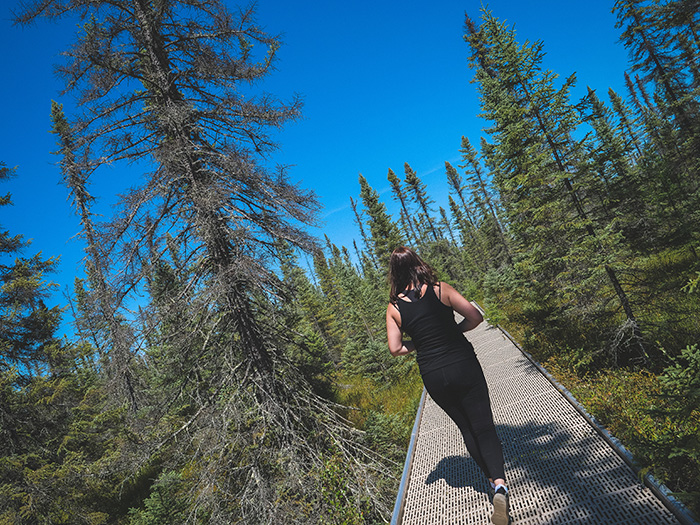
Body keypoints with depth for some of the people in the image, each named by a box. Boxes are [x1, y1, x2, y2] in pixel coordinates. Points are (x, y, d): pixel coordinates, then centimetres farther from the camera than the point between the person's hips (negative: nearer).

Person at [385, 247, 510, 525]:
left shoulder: (394, 307, -2)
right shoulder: (440, 290, -7)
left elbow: (395, 348, -3)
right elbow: (475, 317, -8)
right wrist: (452, 331, 8)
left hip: (433, 377, 2)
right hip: (463, 366, -2)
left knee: (466, 429, 21)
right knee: (483, 427, 4)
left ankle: (493, 480, 31)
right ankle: (499, 483, -15)